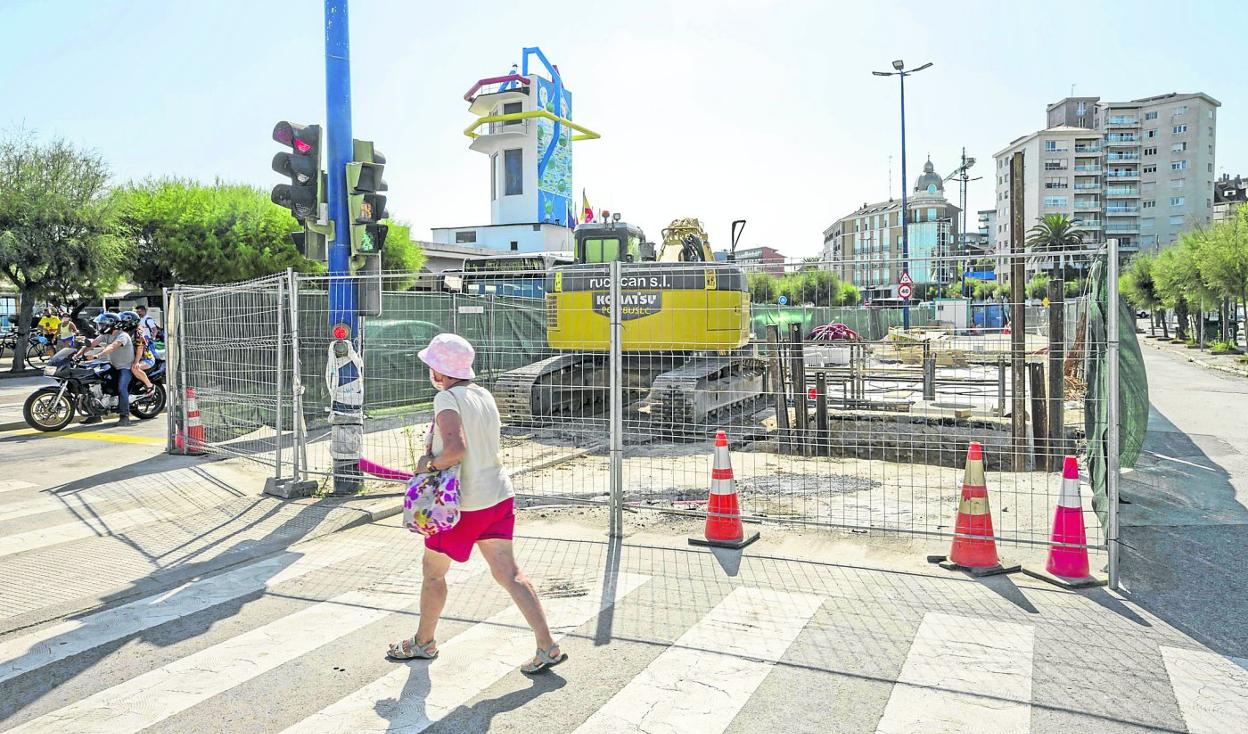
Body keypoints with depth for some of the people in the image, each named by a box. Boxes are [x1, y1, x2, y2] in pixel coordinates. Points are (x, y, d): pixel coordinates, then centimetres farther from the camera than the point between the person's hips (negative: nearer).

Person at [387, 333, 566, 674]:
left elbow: (455, 448, -31)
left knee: (433, 570, 15)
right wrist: (434, 455, 8)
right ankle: (547, 647, 3)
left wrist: (431, 463, -14)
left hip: (464, 504, -7)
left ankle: (423, 642, 34)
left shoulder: (447, 398, -17)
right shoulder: (484, 395, 8)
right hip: (499, 495, 7)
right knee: (508, 573, 8)